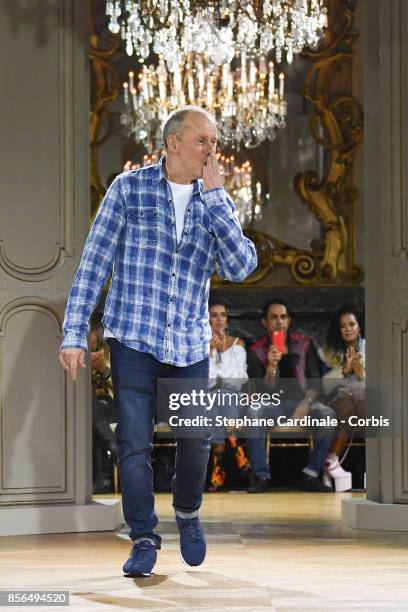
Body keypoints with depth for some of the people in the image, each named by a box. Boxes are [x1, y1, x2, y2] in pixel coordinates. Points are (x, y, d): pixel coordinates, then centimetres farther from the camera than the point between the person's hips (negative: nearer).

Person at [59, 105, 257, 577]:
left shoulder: (214, 202, 7)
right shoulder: (129, 188, -2)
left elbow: (240, 267, -8)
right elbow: (94, 262, -3)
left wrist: (214, 194, -12)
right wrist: (74, 334, -9)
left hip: (190, 344, 3)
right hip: (133, 338, -3)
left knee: (196, 439, 7)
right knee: (134, 443, -3)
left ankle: (188, 514, 33)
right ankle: (143, 539, 10)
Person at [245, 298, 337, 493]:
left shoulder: (304, 344, 6)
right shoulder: (256, 351, 1)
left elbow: (315, 380, 3)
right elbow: (263, 391, -8)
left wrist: (305, 403, -16)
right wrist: (271, 366, -27)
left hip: (300, 401, 1)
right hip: (273, 404, -1)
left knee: (327, 415, -30)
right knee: (254, 413, -35)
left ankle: (310, 475, -22)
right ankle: (261, 476, -26)